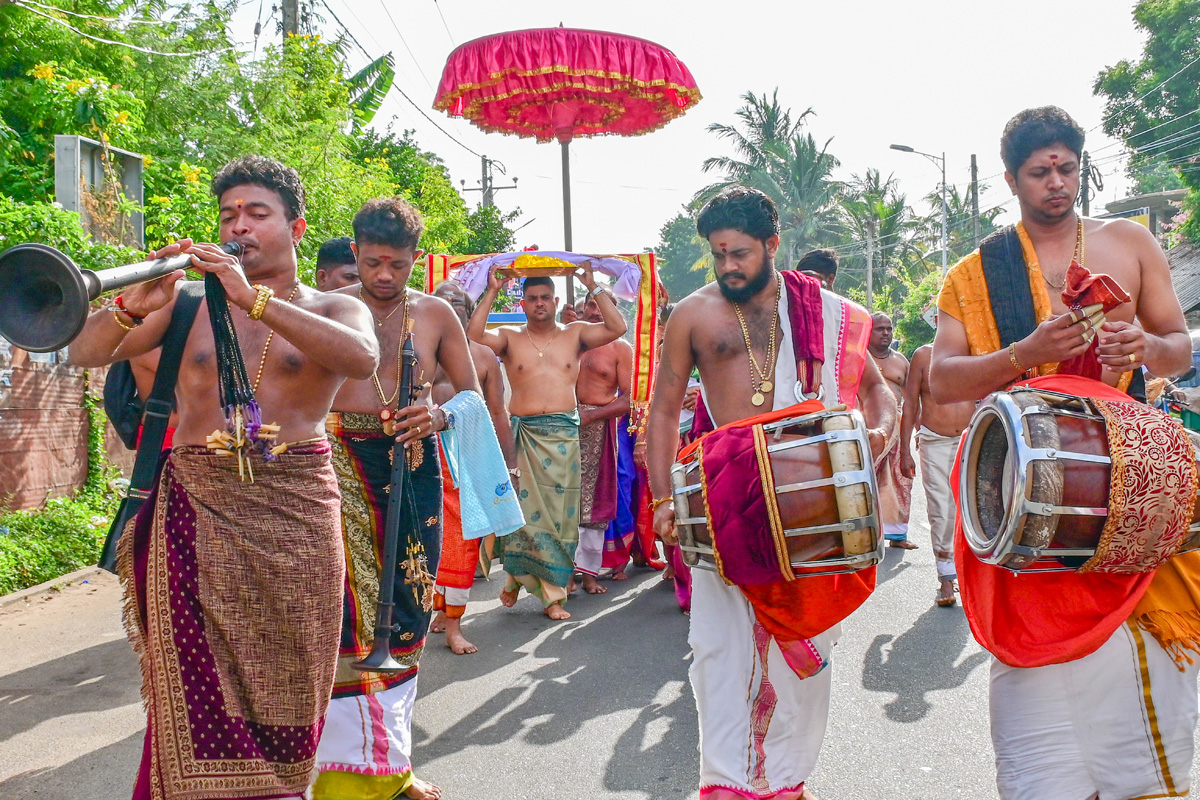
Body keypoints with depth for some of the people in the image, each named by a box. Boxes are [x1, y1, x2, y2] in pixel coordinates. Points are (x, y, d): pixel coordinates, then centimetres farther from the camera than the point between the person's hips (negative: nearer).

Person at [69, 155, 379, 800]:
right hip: (193, 508, 1)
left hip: (293, 510, -1)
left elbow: (362, 358, -17)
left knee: (284, 685, 5)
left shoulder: (334, 309, 6)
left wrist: (254, 298, -25)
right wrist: (134, 306, -18)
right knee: (197, 691, -1)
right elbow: (85, 353, 3)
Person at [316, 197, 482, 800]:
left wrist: (440, 415, -7)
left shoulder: (435, 313, 8)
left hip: (412, 463, 3)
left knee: (402, 610, 8)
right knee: (347, 610, -10)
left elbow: (472, 393, 13)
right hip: (342, 463, -2)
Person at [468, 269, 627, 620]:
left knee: (558, 511, 1)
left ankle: (553, 595, 8)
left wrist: (593, 287, 1)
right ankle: (516, 577, 18)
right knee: (521, 506, -3)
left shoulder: (574, 335, 12)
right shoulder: (510, 338, 10)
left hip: (563, 434, 1)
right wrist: (492, 292, -3)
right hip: (522, 434, 0)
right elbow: (472, 336, -7)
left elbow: (617, 327, 0)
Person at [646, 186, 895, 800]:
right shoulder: (693, 315, 4)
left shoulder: (824, 311, 7)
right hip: (725, 491, -1)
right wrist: (663, 499, -3)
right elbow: (664, 410, 7)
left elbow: (874, 387, 15)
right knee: (720, 640, -5)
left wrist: (880, 429, -8)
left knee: (802, 637, 8)